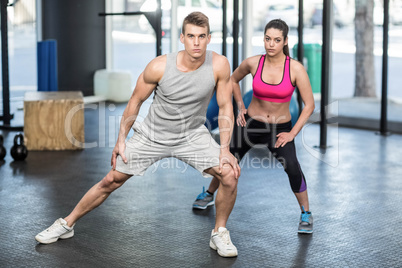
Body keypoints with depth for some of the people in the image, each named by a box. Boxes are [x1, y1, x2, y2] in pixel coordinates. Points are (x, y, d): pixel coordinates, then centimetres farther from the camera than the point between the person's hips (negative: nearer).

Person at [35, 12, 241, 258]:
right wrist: (121, 140, -3)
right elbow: (136, 101, -7)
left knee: (230, 173, -19)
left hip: (193, 134, 1)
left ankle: (219, 233, 4)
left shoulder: (219, 65, -21)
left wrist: (225, 150, -15)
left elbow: (226, 107, -10)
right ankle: (67, 224, 24)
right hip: (153, 134, 0)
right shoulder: (159, 67, -23)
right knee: (111, 180, 4)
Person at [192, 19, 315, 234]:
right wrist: (240, 107, 3)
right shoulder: (253, 63, -12)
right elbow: (233, 79, 11)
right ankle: (208, 194, 43)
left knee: (292, 166, -25)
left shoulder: (295, 68, -18)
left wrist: (292, 133, -17)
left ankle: (306, 214, -5)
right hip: (251, 123, 2)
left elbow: (309, 105, -13)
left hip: (280, 128, -2)